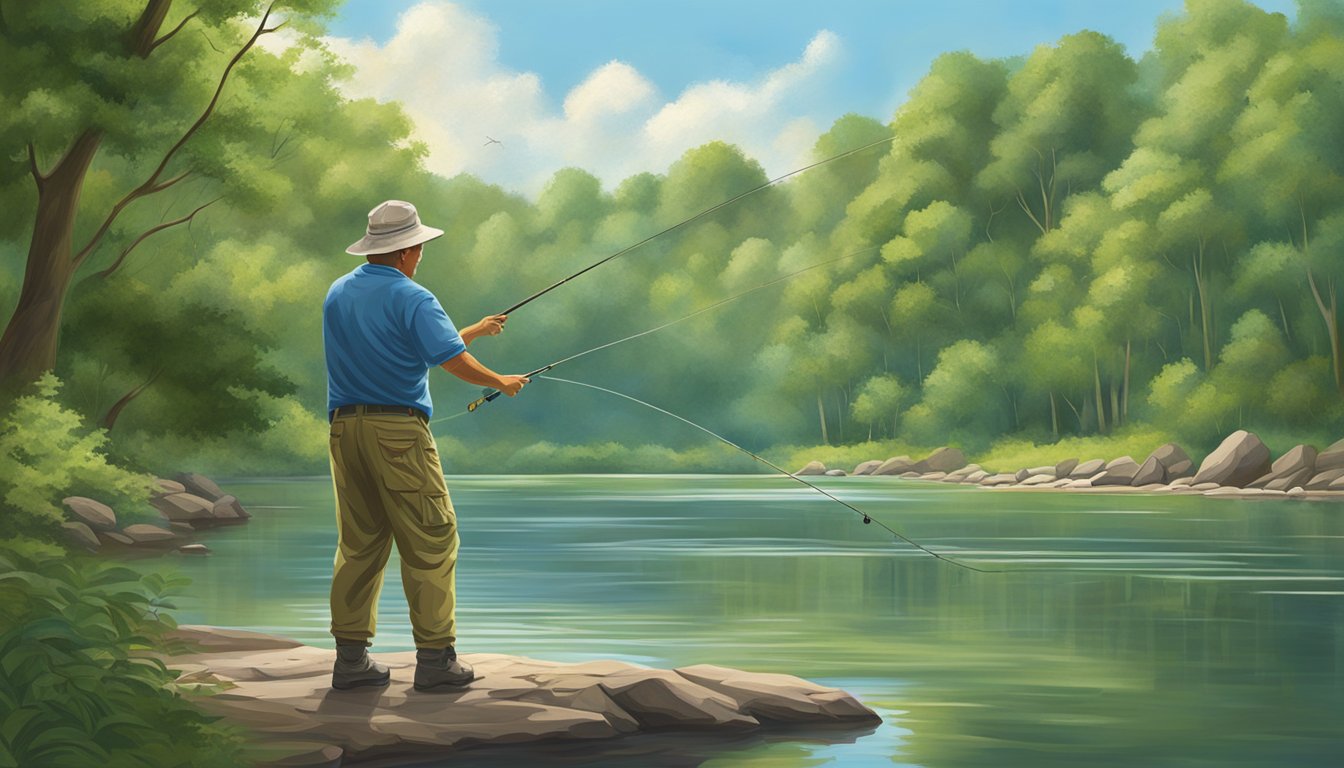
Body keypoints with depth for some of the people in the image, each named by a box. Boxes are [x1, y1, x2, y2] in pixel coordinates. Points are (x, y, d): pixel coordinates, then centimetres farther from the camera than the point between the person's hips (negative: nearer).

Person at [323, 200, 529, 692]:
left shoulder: (337, 294, 14)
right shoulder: (410, 298, -9)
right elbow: (455, 362, -16)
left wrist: (475, 331, 28)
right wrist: (501, 383, 3)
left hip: (345, 427, 7)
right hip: (399, 430, -7)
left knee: (358, 543, 11)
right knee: (430, 543, 0)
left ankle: (351, 658, 10)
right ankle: (436, 658, -1)